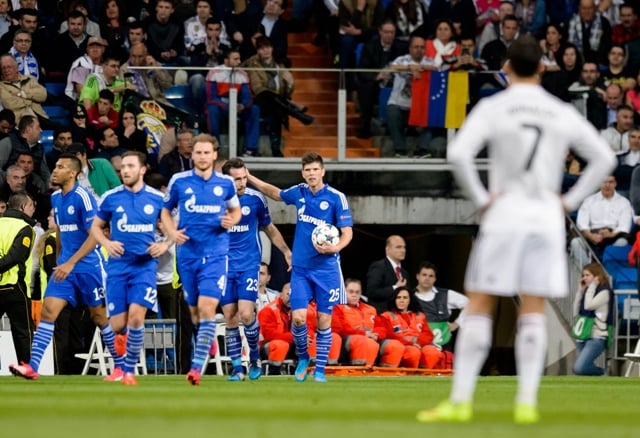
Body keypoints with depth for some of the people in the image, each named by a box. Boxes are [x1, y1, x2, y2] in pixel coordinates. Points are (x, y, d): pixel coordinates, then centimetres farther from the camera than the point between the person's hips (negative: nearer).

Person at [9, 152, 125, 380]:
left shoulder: (83, 197, -14)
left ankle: (121, 366, 20)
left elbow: (94, 235, -17)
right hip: (65, 266, 6)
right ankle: (32, 366, -16)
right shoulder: (55, 198, 9)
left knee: (100, 317, 5)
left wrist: (71, 263, -20)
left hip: (88, 266, -6)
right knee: (48, 311, -9)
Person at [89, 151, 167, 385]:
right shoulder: (111, 198, 2)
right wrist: (107, 243, -7)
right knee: (117, 325, -1)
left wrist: (165, 245, -7)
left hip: (144, 266, -1)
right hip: (117, 266, 1)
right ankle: (118, 366, 24)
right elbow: (96, 227, 12)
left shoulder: (157, 198, 1)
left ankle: (130, 370, -6)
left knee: (136, 315, -18)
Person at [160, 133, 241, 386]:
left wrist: (231, 221, -5)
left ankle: (197, 366, -18)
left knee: (207, 308, -15)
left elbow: (235, 210, 18)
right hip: (188, 253, 2)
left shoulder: (225, 184, 2)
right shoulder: (179, 181, 1)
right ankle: (206, 344, 38)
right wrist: (172, 233, -5)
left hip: (215, 254, -2)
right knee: (194, 310, 11)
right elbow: (165, 210, 13)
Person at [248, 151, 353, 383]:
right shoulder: (298, 193, 4)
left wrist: (335, 247, -27)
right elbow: (275, 193, 25)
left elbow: (347, 232, -8)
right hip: (300, 268, 3)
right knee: (298, 317, -9)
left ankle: (320, 370, 11)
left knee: (323, 320, -1)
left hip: (326, 268, -2)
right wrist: (249, 178, 25)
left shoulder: (336, 198, -8)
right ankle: (302, 358, 16)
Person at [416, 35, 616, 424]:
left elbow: (459, 154, -18)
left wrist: (480, 198, -7)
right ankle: (527, 402, -2)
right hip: (547, 218, 3)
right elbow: (604, 159, 7)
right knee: (533, 311, 5)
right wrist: (570, 201, 7)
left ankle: (460, 401, -2)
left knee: (480, 307, 2)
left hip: (504, 216, -3)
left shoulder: (492, 108, -5)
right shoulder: (563, 114, 6)